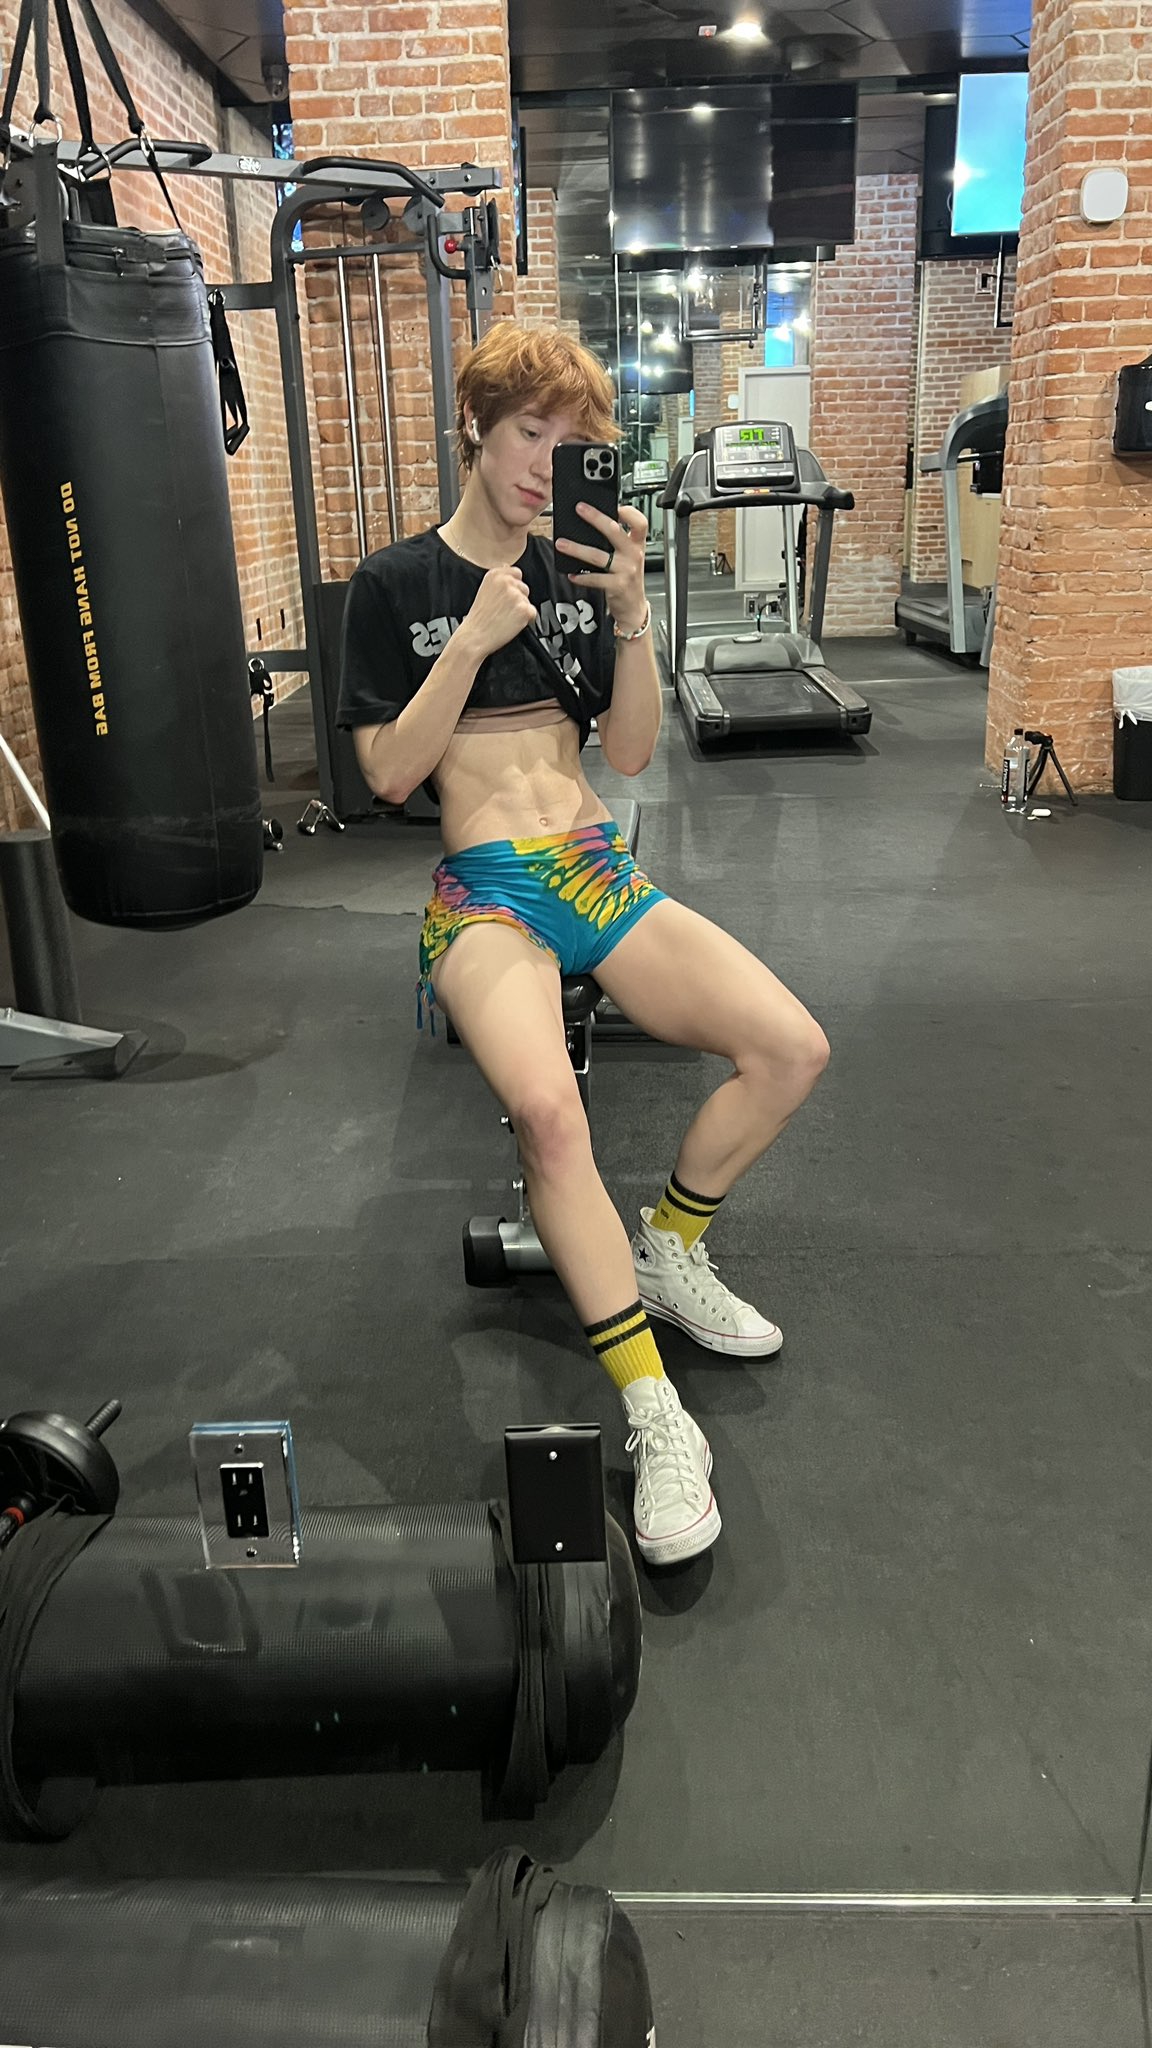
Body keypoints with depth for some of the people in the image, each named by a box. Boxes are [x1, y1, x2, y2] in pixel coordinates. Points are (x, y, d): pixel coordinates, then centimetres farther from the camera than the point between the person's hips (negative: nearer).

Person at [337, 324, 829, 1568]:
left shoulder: (579, 571, 14)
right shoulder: (396, 583, 4)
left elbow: (632, 754, 8)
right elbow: (389, 771, -3)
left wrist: (630, 612, -5)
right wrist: (475, 640, -12)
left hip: (597, 872, 5)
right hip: (484, 891, -4)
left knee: (793, 1049, -17)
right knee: (547, 1109, -35)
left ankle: (667, 1252, 9)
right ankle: (655, 1418, -24)